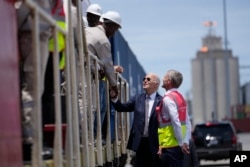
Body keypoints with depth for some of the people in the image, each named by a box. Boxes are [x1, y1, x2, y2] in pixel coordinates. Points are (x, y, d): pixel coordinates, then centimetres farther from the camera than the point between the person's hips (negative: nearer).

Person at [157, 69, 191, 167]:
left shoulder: (168, 99, -13)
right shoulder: (180, 97, 14)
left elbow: (176, 123, -21)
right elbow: (187, 123, 10)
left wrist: (181, 143, -16)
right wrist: (185, 142, 6)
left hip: (170, 145, -9)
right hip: (178, 144, 9)